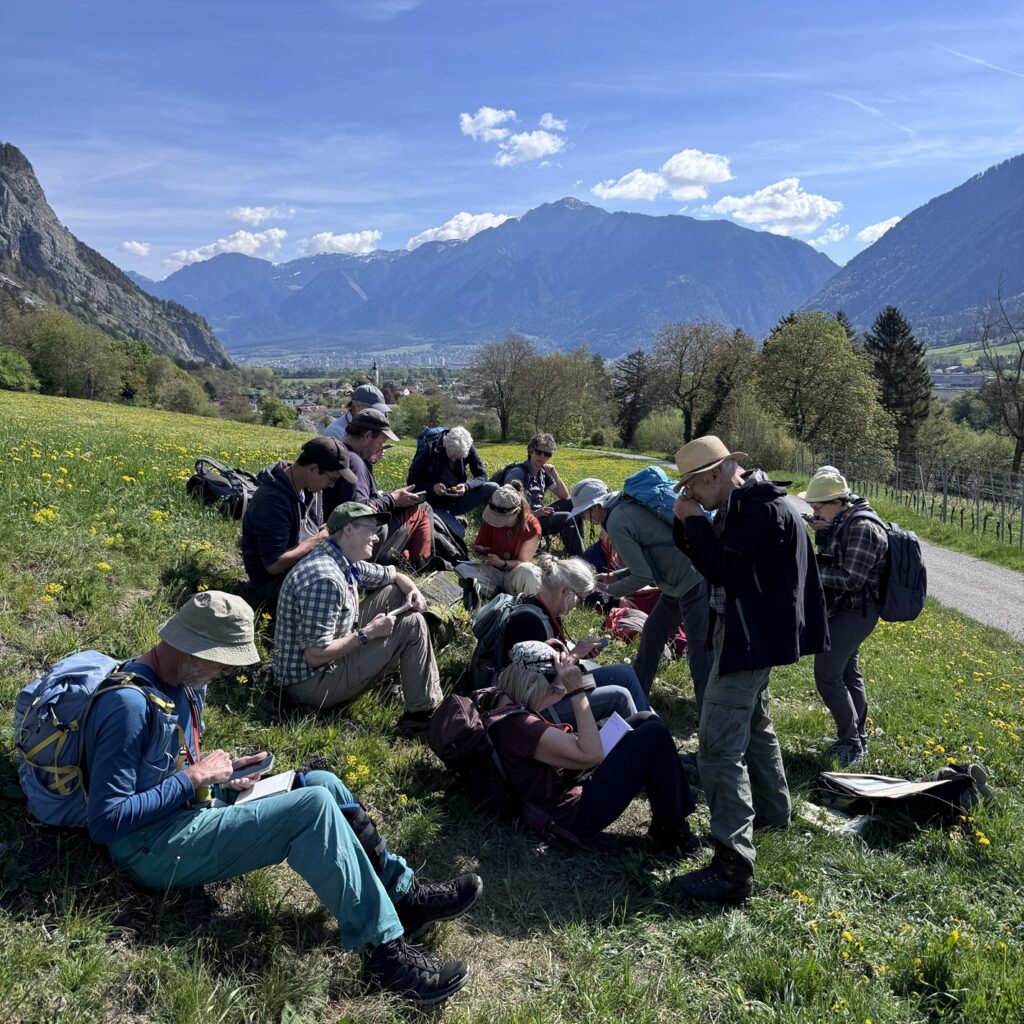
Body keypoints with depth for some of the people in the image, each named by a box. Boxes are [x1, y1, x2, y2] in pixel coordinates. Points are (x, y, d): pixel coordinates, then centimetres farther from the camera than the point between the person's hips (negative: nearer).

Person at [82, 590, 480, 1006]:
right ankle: (385, 952, -18)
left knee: (322, 783, -4)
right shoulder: (129, 704, -24)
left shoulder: (184, 683, 6)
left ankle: (403, 896, 1)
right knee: (314, 807, -23)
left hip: (191, 811, 10)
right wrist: (194, 777, -21)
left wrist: (220, 772, 0)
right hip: (155, 848, -9)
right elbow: (106, 823, -24)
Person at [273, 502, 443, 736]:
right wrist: (368, 633, -22)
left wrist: (412, 591, -1)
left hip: (329, 657, 10)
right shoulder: (325, 579, -29)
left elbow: (395, 576, 20)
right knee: (412, 625, -10)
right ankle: (422, 715, 1)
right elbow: (315, 656, -30)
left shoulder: (349, 564, 2)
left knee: (393, 592, 10)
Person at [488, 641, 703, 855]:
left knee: (646, 720, 9)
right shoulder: (519, 726, -31)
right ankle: (672, 834, 4)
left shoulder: (505, 702, -1)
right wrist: (576, 689, -29)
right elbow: (591, 754, -31)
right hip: (575, 815, -10)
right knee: (655, 735, -12)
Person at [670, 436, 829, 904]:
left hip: (750, 638, -11)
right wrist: (685, 521, -5)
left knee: (719, 745, -15)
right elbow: (706, 554, 11)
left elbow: (720, 568, -27)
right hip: (747, 632, 11)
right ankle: (772, 810, 47)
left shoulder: (766, 510, -22)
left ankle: (733, 866, -14)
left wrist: (694, 520, -19)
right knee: (752, 724, 27)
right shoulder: (741, 505, 8)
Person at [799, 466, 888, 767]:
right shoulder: (842, 522, 6)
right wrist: (821, 532, 3)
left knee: (826, 675, -9)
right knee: (848, 673, 17)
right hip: (843, 608, 10)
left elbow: (851, 579, -25)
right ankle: (857, 737, 30)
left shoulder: (862, 527, -22)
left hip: (855, 611, -10)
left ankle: (851, 742, 3)